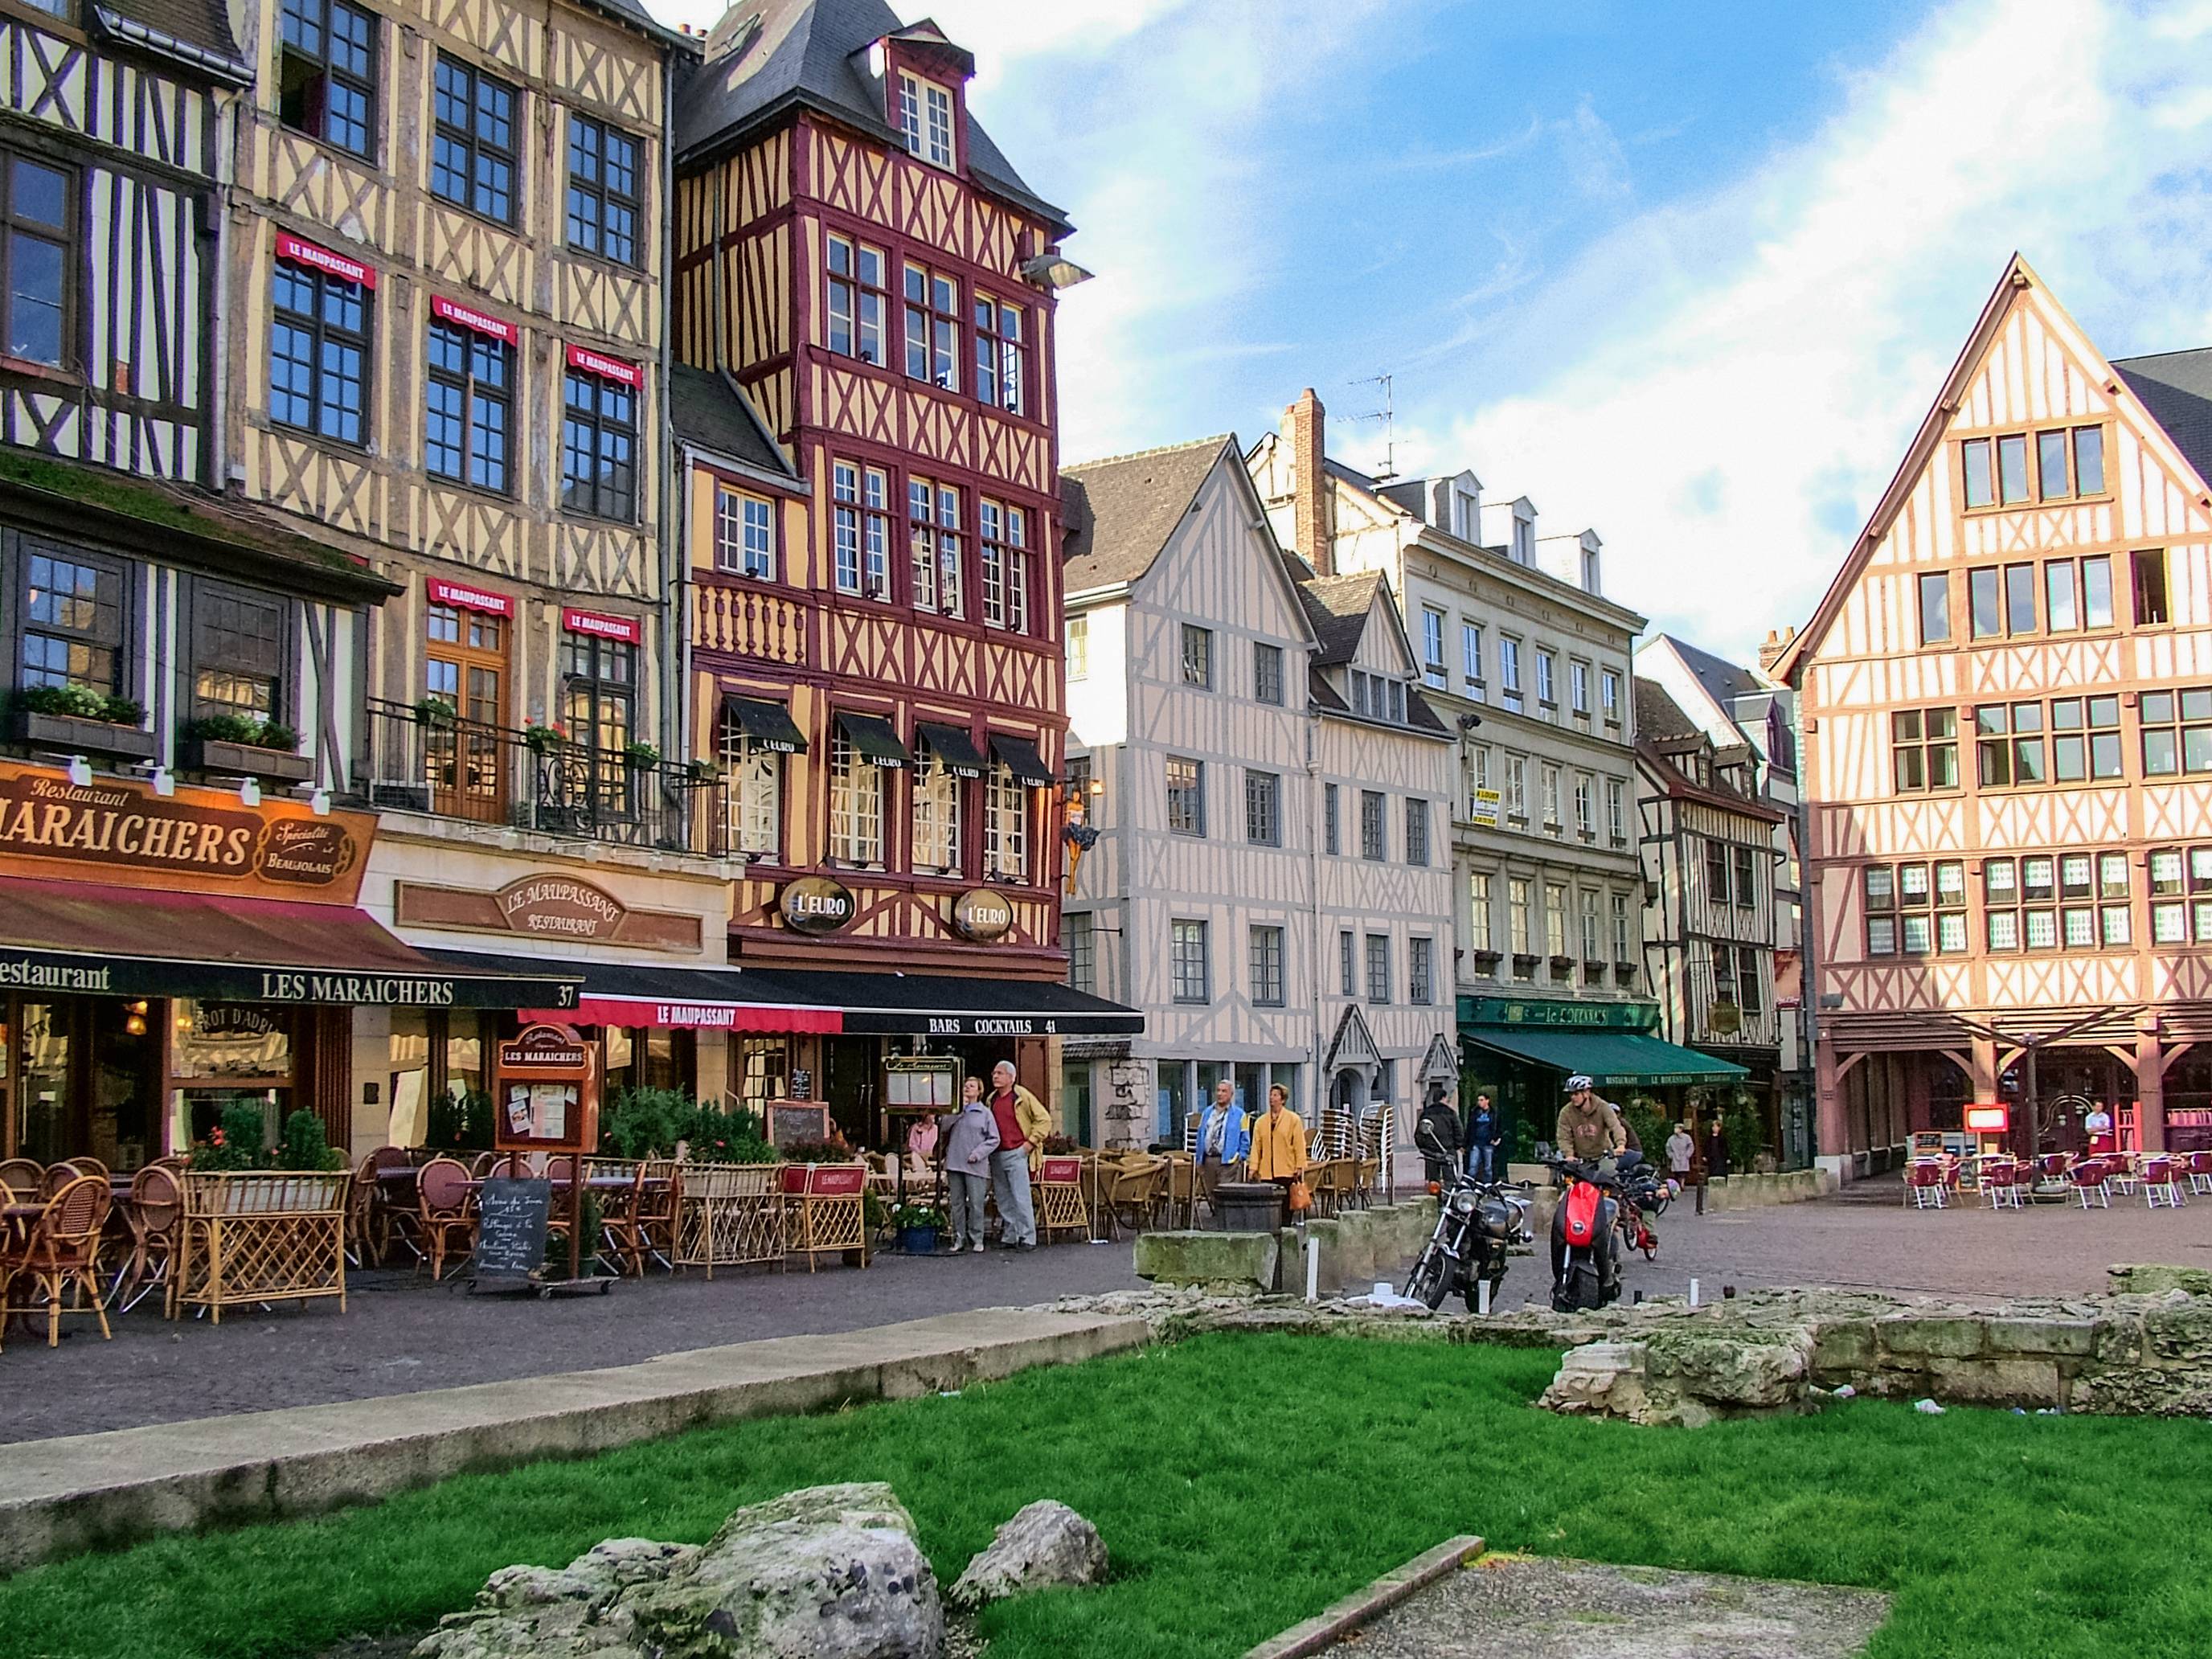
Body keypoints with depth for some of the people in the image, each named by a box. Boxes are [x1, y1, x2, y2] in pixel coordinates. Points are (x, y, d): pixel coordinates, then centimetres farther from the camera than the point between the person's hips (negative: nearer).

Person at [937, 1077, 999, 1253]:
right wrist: (959, 1109, -9)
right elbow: (943, 1127, -4)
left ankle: (976, 1239, 5)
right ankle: (959, 1238, 12)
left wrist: (978, 1153, -9)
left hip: (976, 1166, -3)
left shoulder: (985, 1113, 5)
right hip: (954, 1164, 3)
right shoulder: (955, 1110, 12)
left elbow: (994, 1139, 2)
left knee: (976, 1203, -3)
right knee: (956, 1203, 5)